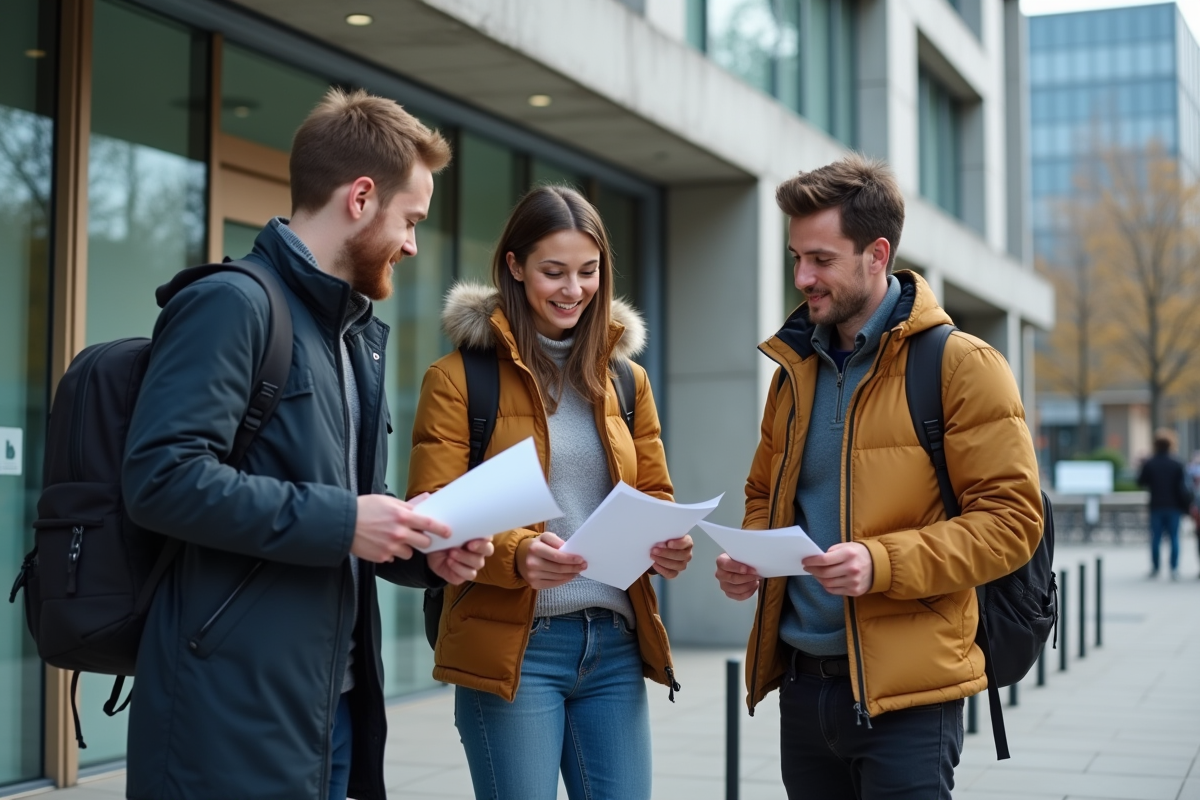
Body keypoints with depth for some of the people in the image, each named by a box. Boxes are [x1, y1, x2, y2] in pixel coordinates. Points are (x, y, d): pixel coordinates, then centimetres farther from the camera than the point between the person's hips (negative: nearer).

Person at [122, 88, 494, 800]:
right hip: (234, 707, -9)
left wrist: (424, 552, 5)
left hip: (334, 703, 9)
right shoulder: (233, 304, -11)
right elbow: (163, 476, -23)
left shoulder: (361, 335, 19)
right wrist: (339, 520, -20)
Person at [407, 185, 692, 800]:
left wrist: (668, 544, -9)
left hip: (615, 644, 5)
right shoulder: (460, 377, -3)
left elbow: (653, 496, 14)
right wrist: (515, 554, -26)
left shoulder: (626, 378, 13)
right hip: (512, 646, -4)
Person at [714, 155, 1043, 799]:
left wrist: (883, 563, -23)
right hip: (801, 680, 6)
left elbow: (1012, 518, -11)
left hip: (903, 695, -6)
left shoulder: (960, 365, -7)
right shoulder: (793, 369, 12)